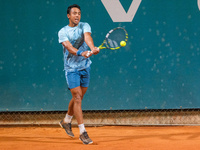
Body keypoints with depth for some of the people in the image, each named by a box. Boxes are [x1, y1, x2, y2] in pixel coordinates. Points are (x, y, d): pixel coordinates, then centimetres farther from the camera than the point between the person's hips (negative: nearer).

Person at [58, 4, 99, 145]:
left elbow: (87, 37, -19)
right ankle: (82, 132, -11)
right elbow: (68, 46, -21)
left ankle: (66, 121, 38)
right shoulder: (63, 32, -3)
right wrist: (81, 53, -40)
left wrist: (93, 48, -41)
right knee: (77, 97, -11)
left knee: (78, 97, 13)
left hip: (85, 67, 3)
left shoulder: (84, 26, 2)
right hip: (71, 68, -3)